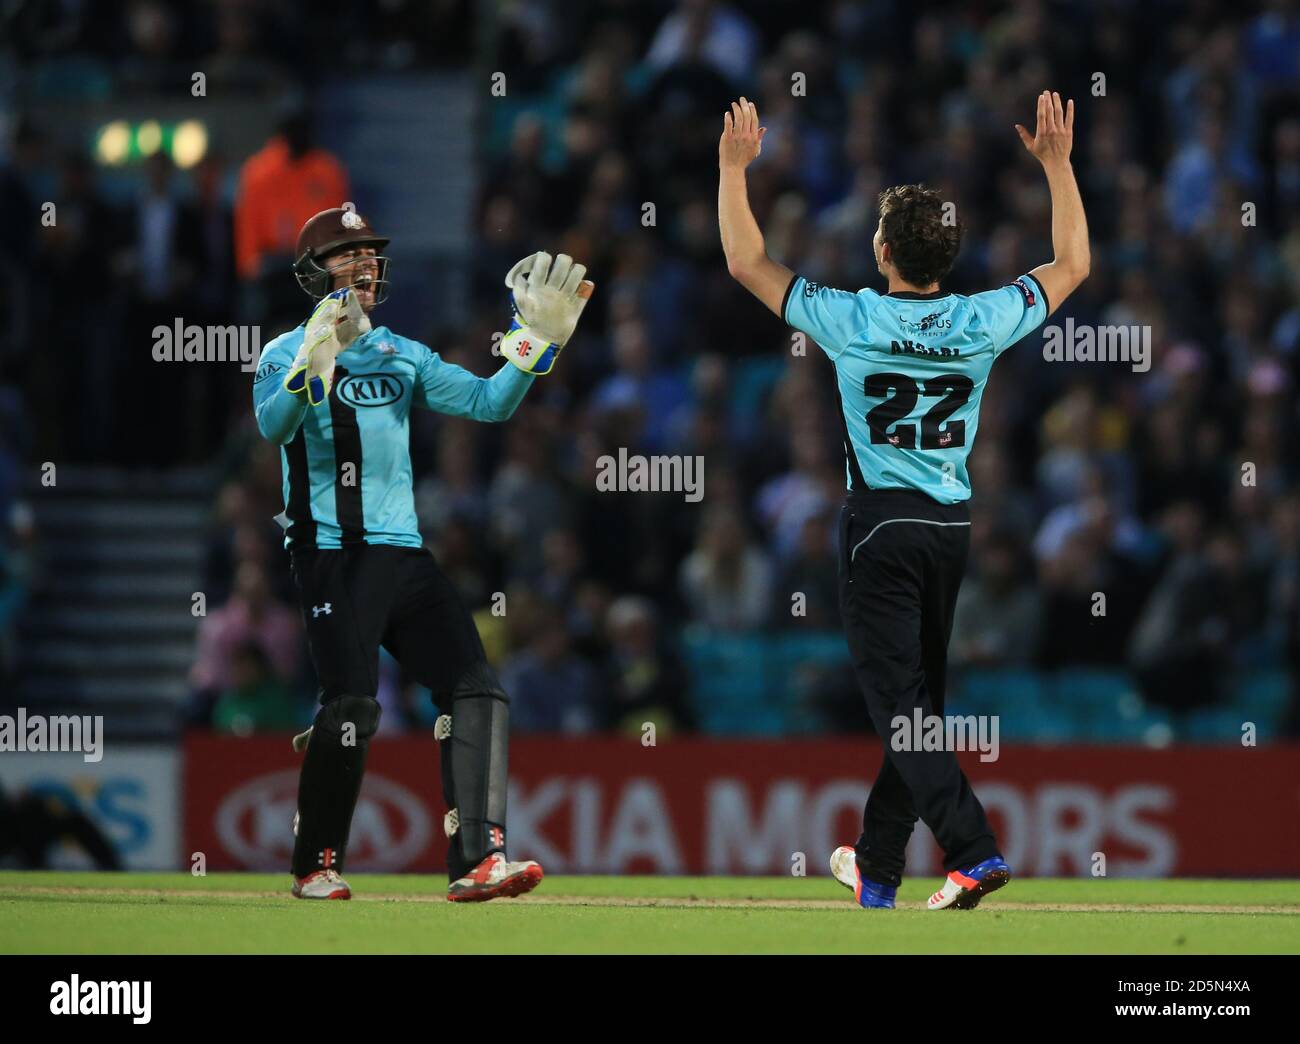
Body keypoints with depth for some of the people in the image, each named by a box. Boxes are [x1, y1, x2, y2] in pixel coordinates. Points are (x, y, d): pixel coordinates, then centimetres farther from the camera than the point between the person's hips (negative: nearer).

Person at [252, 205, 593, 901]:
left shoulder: (403, 356, 18)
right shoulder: (287, 355, 1)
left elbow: (488, 402, 9)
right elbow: (275, 426, -20)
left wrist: (537, 342, -6)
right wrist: (314, 369, -39)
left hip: (402, 551, 6)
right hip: (330, 552, -6)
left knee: (474, 689, -8)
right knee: (351, 706, -16)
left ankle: (476, 861, -13)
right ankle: (315, 866, 0)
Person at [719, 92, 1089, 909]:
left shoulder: (850, 321, -12)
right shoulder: (983, 323, -4)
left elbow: (747, 263, 0)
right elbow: (1073, 265, 12)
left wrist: (735, 169, 10)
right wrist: (1058, 164, 18)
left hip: (882, 526, -5)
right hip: (953, 526, 5)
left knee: (900, 702, -8)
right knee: (917, 696, 14)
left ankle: (974, 850, -24)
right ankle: (878, 869, 23)